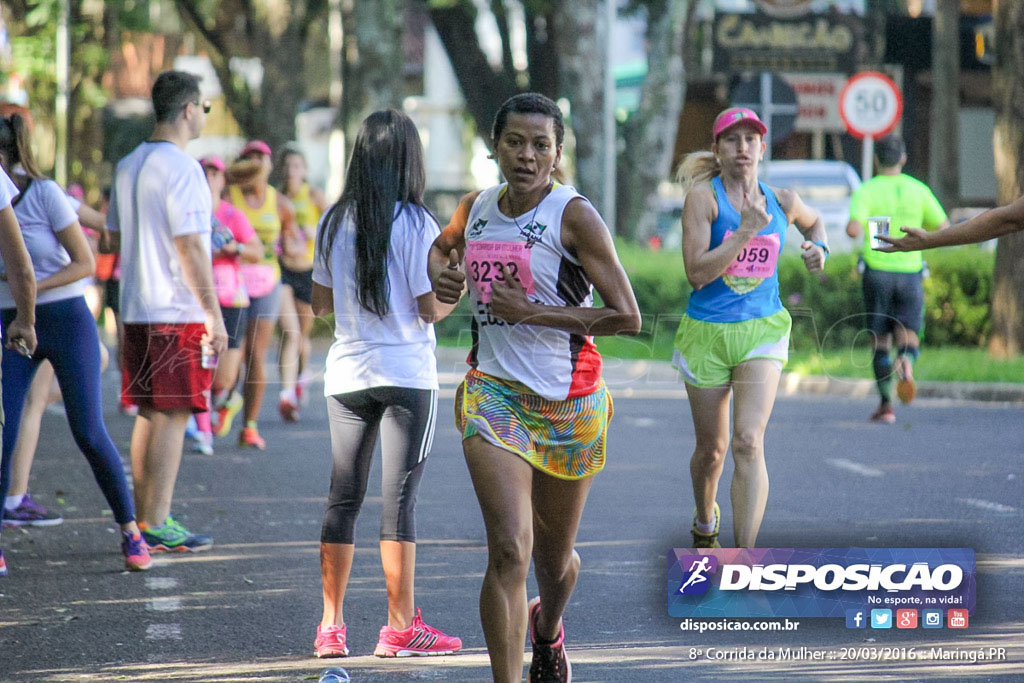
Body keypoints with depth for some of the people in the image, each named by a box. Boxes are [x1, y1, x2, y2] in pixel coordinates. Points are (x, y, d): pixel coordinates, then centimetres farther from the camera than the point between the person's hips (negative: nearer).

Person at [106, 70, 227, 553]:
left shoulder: (127, 166, 13)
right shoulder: (182, 168, -14)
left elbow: (115, 238, 19)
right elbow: (190, 246, -17)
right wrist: (213, 313, -14)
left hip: (135, 310, 8)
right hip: (178, 313, -8)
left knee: (149, 414, 13)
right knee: (172, 415, -5)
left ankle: (143, 518, 16)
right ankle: (156, 525, -5)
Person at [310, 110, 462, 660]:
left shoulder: (334, 222, 4)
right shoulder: (415, 224, -10)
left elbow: (321, 302, 11)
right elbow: (432, 308, -10)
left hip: (346, 375, 4)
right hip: (406, 375, -4)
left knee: (342, 497, 9)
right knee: (400, 499, -1)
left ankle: (331, 625, 10)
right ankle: (400, 627, 1)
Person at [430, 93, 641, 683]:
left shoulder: (574, 215, -11)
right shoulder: (476, 208, 4)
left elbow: (627, 317, -16)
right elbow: (444, 246, 29)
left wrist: (531, 311, -18)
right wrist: (444, 275, 6)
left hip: (569, 401, -2)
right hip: (494, 391, 2)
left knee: (554, 556, 16)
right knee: (509, 550, -17)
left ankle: (547, 630, 51)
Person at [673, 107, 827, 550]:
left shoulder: (780, 202, 4)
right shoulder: (703, 196, -8)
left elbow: (813, 221, 29)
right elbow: (697, 273, -17)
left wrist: (818, 247, 8)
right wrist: (746, 231, -22)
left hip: (762, 331, 1)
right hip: (707, 331, -1)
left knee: (748, 443, -16)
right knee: (712, 447, 12)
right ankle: (705, 522, 44)